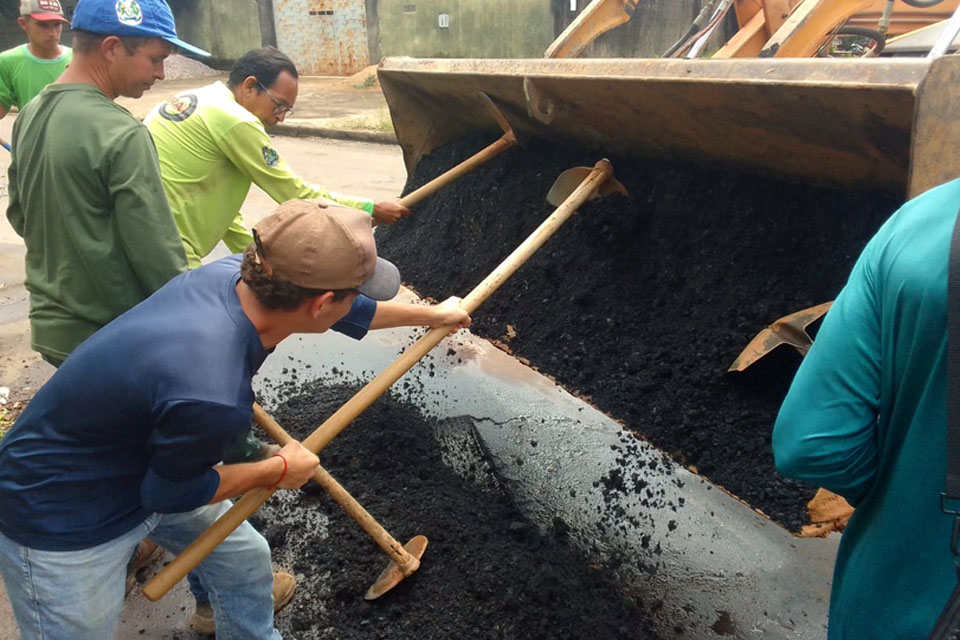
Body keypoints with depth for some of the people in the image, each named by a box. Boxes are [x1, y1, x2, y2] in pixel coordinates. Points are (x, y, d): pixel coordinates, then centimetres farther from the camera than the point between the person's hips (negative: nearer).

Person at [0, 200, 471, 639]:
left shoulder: (232, 274, -18)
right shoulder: (212, 396, -41)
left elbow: (347, 310, 1)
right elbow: (171, 494, -20)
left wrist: (429, 313, 15)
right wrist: (279, 470, -5)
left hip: (143, 469, 8)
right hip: (61, 519, -8)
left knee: (246, 560, 18)